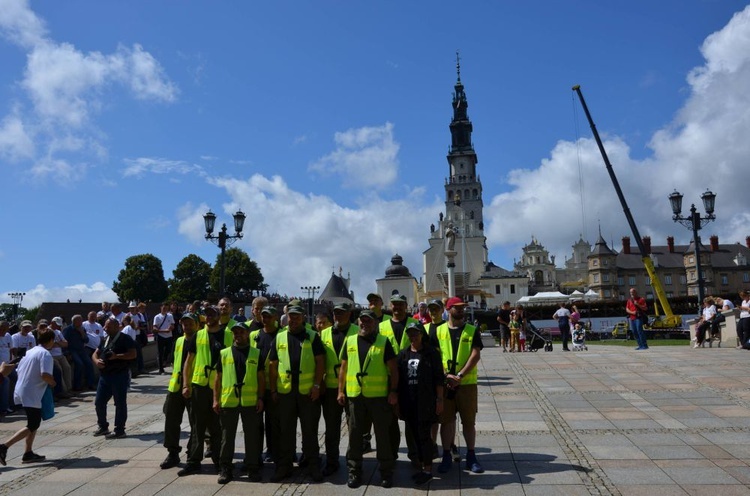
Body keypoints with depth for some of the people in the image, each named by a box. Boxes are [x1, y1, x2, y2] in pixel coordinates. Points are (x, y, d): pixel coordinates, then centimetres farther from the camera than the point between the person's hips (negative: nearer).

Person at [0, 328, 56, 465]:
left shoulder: (30, 351, 13)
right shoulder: (45, 354, -14)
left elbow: (19, 370, 18)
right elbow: (45, 375, -25)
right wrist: (52, 382, -7)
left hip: (21, 391, 9)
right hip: (32, 395, -9)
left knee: (34, 423, 17)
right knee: (32, 426, -2)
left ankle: (28, 453, 18)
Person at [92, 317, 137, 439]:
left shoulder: (125, 339, -7)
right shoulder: (105, 340, 17)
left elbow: (133, 354, -16)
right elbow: (95, 354, 17)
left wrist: (117, 356, -24)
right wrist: (97, 361, -6)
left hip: (120, 375, -8)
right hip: (105, 375, 8)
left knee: (120, 403, 0)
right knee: (99, 402, 11)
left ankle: (119, 430, 8)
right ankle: (103, 427, 28)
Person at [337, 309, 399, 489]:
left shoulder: (384, 342, 0)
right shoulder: (350, 341, 8)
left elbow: (393, 369, -1)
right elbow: (343, 368, 11)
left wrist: (393, 391, -8)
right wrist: (340, 390, 6)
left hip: (379, 395, -2)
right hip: (354, 395, 3)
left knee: (383, 435, 6)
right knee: (354, 434, 9)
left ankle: (386, 472, 19)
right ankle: (354, 471, 22)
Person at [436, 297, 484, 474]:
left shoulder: (472, 331, 1)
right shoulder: (438, 331, 4)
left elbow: (476, 355, -8)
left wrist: (460, 376, -16)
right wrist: (446, 375, -14)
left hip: (467, 383, 0)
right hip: (444, 383, 1)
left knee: (469, 421, 7)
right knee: (446, 420, 7)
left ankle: (471, 456, 20)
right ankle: (446, 456, 18)